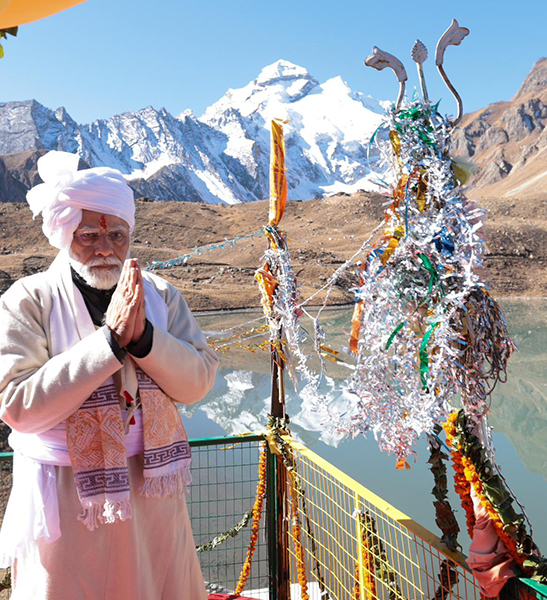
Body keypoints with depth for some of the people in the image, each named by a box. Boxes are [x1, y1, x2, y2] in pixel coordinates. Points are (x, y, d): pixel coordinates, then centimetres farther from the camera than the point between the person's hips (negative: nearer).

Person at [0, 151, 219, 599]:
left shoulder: (159, 294, 0)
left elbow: (199, 382, -5)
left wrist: (142, 335, -22)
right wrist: (111, 340, -25)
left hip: (151, 489, 4)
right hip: (67, 496, -3)